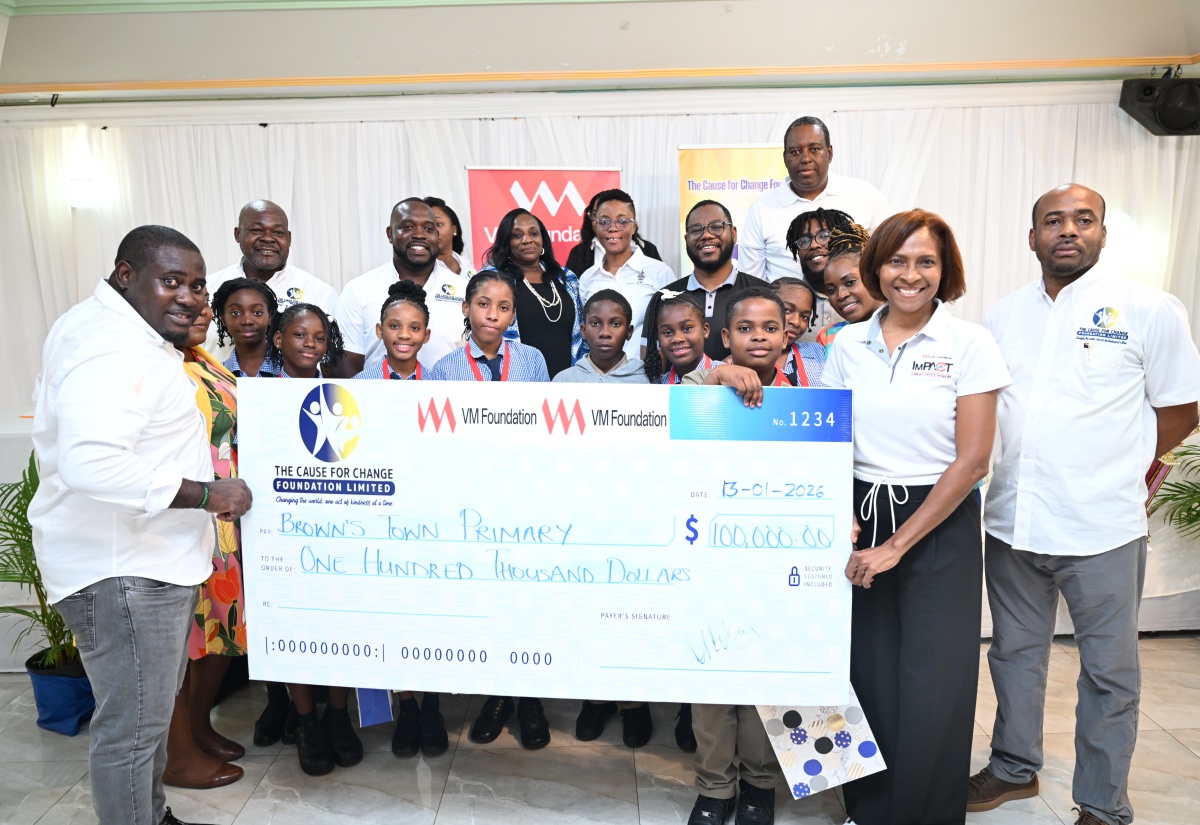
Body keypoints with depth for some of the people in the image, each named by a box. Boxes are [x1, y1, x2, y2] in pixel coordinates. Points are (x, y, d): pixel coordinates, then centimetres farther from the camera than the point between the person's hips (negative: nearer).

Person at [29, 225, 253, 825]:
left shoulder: (108, 327, 13)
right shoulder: (112, 348, -23)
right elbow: (92, 463, -36)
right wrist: (205, 494, -29)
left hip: (149, 557, 12)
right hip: (121, 570, -12)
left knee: (151, 709, 25)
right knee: (132, 726, 3)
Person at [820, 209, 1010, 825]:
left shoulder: (969, 344, -5)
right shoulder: (848, 344, 5)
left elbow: (971, 459, -9)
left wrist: (897, 544, -11)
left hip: (938, 526, -2)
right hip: (861, 520, 3)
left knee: (930, 689, 4)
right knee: (867, 678, 10)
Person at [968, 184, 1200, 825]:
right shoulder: (1004, 315, 7)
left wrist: (1117, 473, 2)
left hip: (1103, 529, -4)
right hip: (1012, 521, 4)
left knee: (1109, 671, 10)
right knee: (1015, 652, 18)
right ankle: (1014, 768, 37)